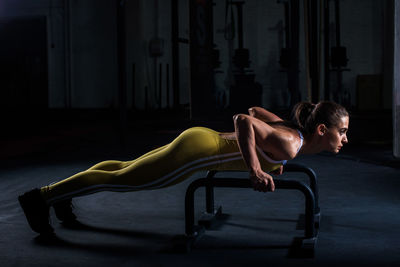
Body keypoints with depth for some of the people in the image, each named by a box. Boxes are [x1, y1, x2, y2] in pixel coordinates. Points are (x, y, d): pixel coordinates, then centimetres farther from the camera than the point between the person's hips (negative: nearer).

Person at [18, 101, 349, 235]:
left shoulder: (289, 129, 7)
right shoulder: (289, 144, -21)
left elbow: (255, 111, 23)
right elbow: (242, 120, -32)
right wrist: (254, 170, -31)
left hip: (200, 140, 9)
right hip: (198, 149, -9)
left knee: (126, 168, 19)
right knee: (120, 179, -1)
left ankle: (62, 191, 34)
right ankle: (41, 196, 9)